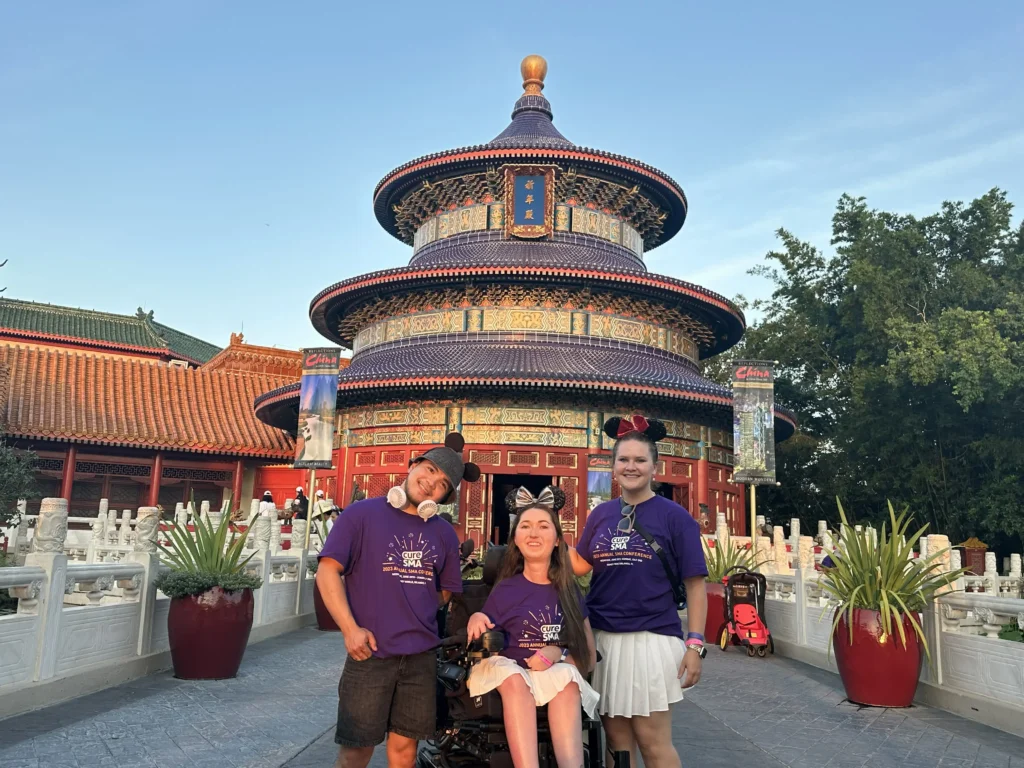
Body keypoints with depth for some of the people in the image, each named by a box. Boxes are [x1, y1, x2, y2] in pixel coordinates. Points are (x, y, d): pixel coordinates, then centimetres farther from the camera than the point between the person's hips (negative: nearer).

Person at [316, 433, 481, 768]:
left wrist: (420, 624, 7)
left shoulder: (445, 533, 9)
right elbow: (327, 571, -8)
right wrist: (351, 629, -13)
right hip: (370, 653, -4)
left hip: (423, 656, 4)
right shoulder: (362, 513, -4)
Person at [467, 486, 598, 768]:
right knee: (514, 678, -35)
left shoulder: (570, 592, 8)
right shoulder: (504, 590, 3)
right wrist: (476, 620, -18)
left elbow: (588, 658, 8)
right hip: (507, 672, -1)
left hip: (560, 676, 1)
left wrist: (559, 654, -13)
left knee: (565, 676, -33)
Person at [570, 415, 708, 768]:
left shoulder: (674, 516, -4)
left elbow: (695, 584, -4)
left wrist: (695, 643, -11)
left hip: (653, 639, -4)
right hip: (604, 639, 4)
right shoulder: (601, 514, 8)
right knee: (617, 738, 13)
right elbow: (581, 566, 13)